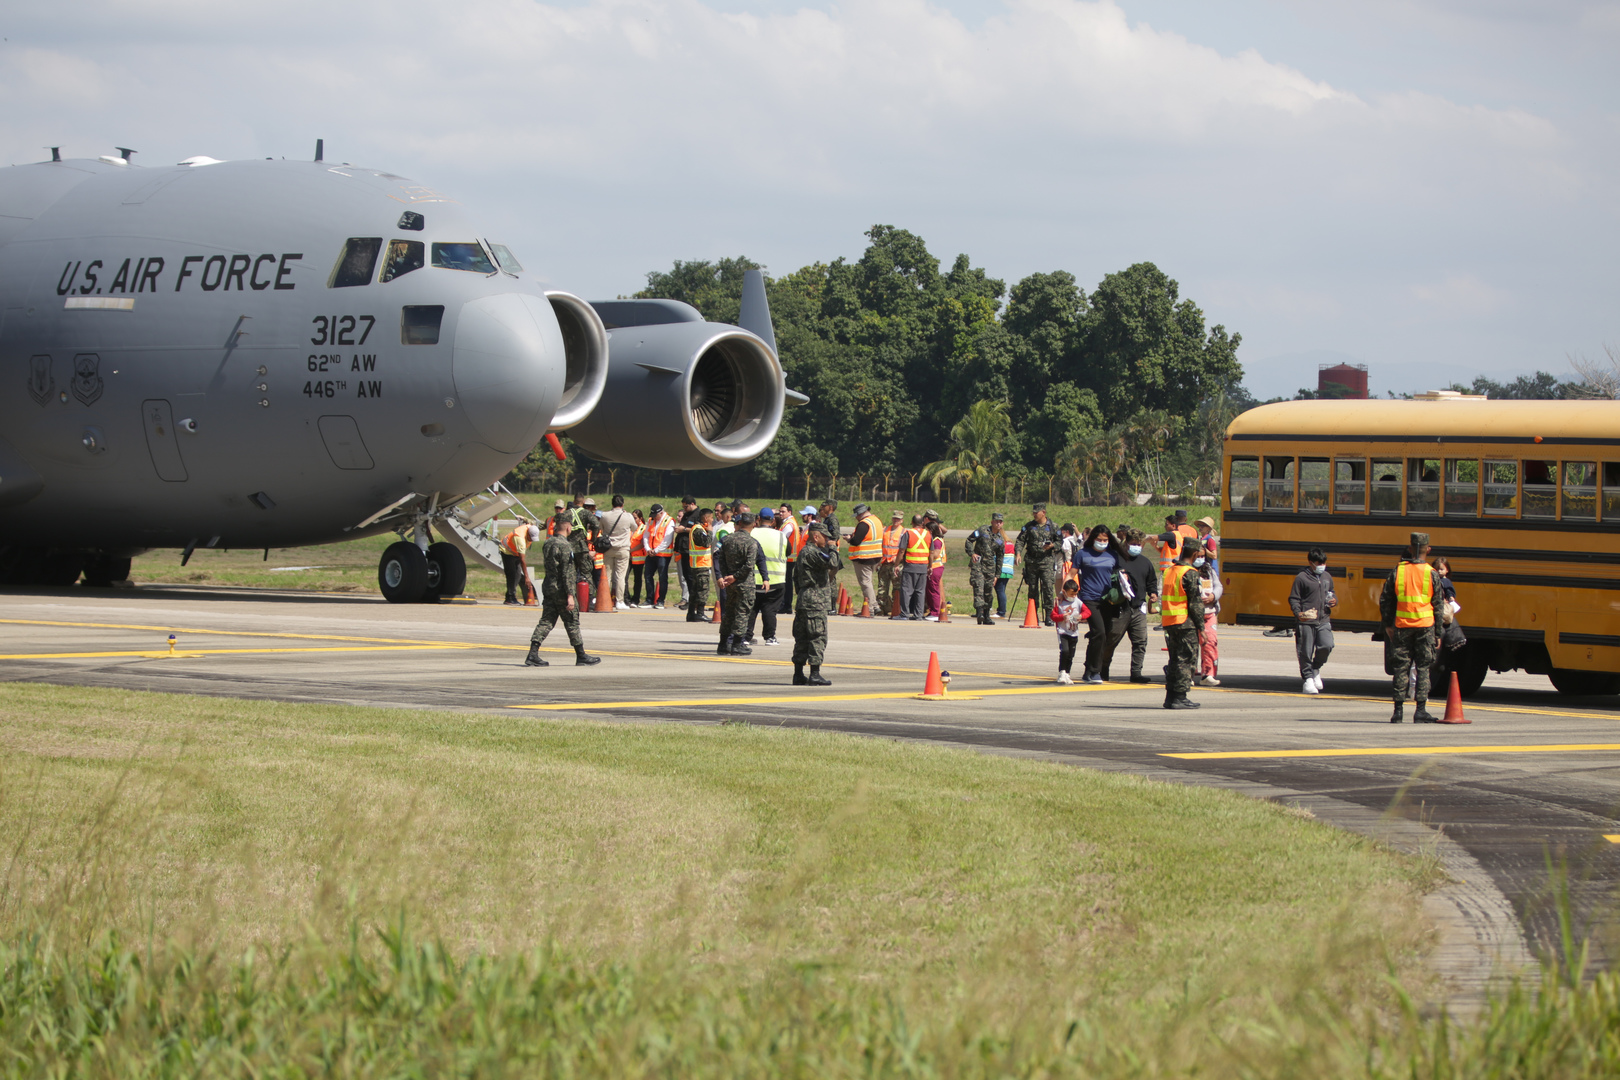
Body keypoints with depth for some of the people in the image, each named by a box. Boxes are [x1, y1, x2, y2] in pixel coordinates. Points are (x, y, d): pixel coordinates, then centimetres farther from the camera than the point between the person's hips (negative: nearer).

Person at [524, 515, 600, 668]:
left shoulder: (547, 544, 10)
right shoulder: (565, 546, -16)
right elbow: (567, 573, -19)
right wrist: (570, 595, -19)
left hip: (548, 587, 7)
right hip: (561, 590, -7)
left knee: (546, 621, 5)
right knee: (572, 623, 3)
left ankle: (533, 654, -4)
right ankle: (581, 656, 12)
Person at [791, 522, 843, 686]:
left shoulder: (805, 552, 19)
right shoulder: (812, 552, -13)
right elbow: (832, 563, -26)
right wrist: (832, 548, -8)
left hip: (804, 600, 10)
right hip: (815, 601, -10)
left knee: (802, 638, 10)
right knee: (818, 637, -8)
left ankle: (798, 674, 12)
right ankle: (814, 675, -10)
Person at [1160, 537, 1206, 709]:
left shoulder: (1170, 571, 13)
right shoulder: (1190, 573, -12)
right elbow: (1195, 603, -13)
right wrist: (1201, 626, -9)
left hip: (1169, 622, 8)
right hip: (1186, 623, -8)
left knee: (1175, 659, 14)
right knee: (1186, 660, -3)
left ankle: (1170, 696, 15)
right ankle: (1180, 697, -5)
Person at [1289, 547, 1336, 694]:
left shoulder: (1327, 577, 14)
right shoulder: (1302, 578, -3)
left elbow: (1331, 593, 29)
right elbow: (1293, 599, -3)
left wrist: (1334, 600, 6)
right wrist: (1298, 613, -20)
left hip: (1324, 620, 4)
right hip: (1306, 621, -4)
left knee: (1327, 645, -12)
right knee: (1306, 651, -2)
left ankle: (1316, 669, 13)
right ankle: (1308, 678, 11)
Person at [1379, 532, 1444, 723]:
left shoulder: (1397, 571, 2)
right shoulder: (1431, 573, -2)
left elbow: (1385, 600, 5)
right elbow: (1438, 605, 1)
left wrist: (1388, 625, 16)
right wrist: (1438, 633, 8)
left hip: (1402, 626, 1)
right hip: (1425, 625, -1)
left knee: (1401, 667, 6)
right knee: (1423, 668, 3)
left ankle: (1398, 710, 6)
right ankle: (1421, 710, -2)